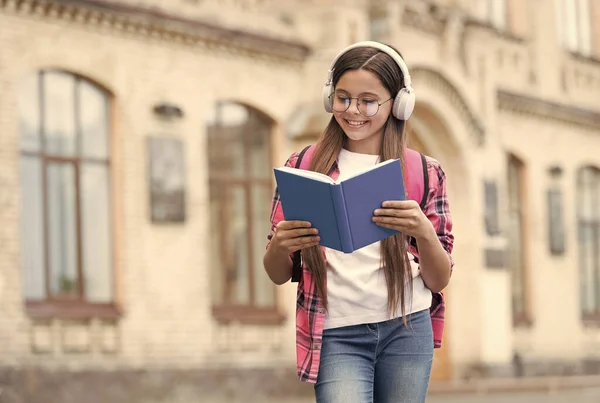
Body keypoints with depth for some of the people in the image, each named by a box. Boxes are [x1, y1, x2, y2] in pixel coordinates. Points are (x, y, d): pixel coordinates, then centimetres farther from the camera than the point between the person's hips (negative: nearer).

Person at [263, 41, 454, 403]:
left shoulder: (425, 173, 6)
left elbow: (439, 281, 3)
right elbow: (278, 275, 8)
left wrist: (424, 232, -17)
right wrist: (279, 246, -15)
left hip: (407, 330, 1)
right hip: (337, 336, -1)